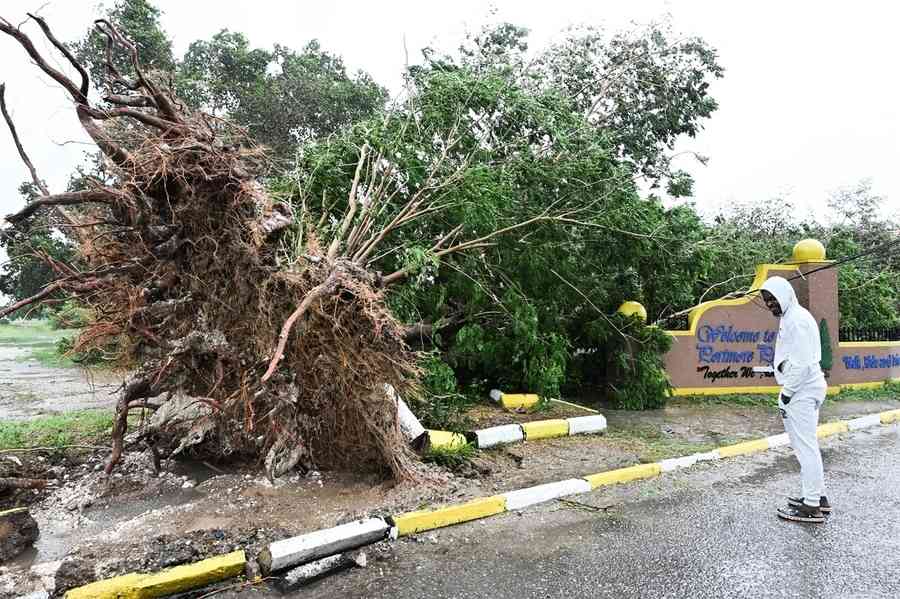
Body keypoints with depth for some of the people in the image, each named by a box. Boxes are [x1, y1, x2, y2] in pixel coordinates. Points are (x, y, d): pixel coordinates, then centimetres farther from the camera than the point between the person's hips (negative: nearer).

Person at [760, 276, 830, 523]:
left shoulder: (796, 319, -17)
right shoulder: (791, 317, 15)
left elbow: (802, 363, -21)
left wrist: (786, 394, -17)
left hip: (801, 391, -11)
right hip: (805, 389, 11)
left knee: (805, 447, -4)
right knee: (807, 445, 18)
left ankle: (812, 506, 4)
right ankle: (818, 497, 28)